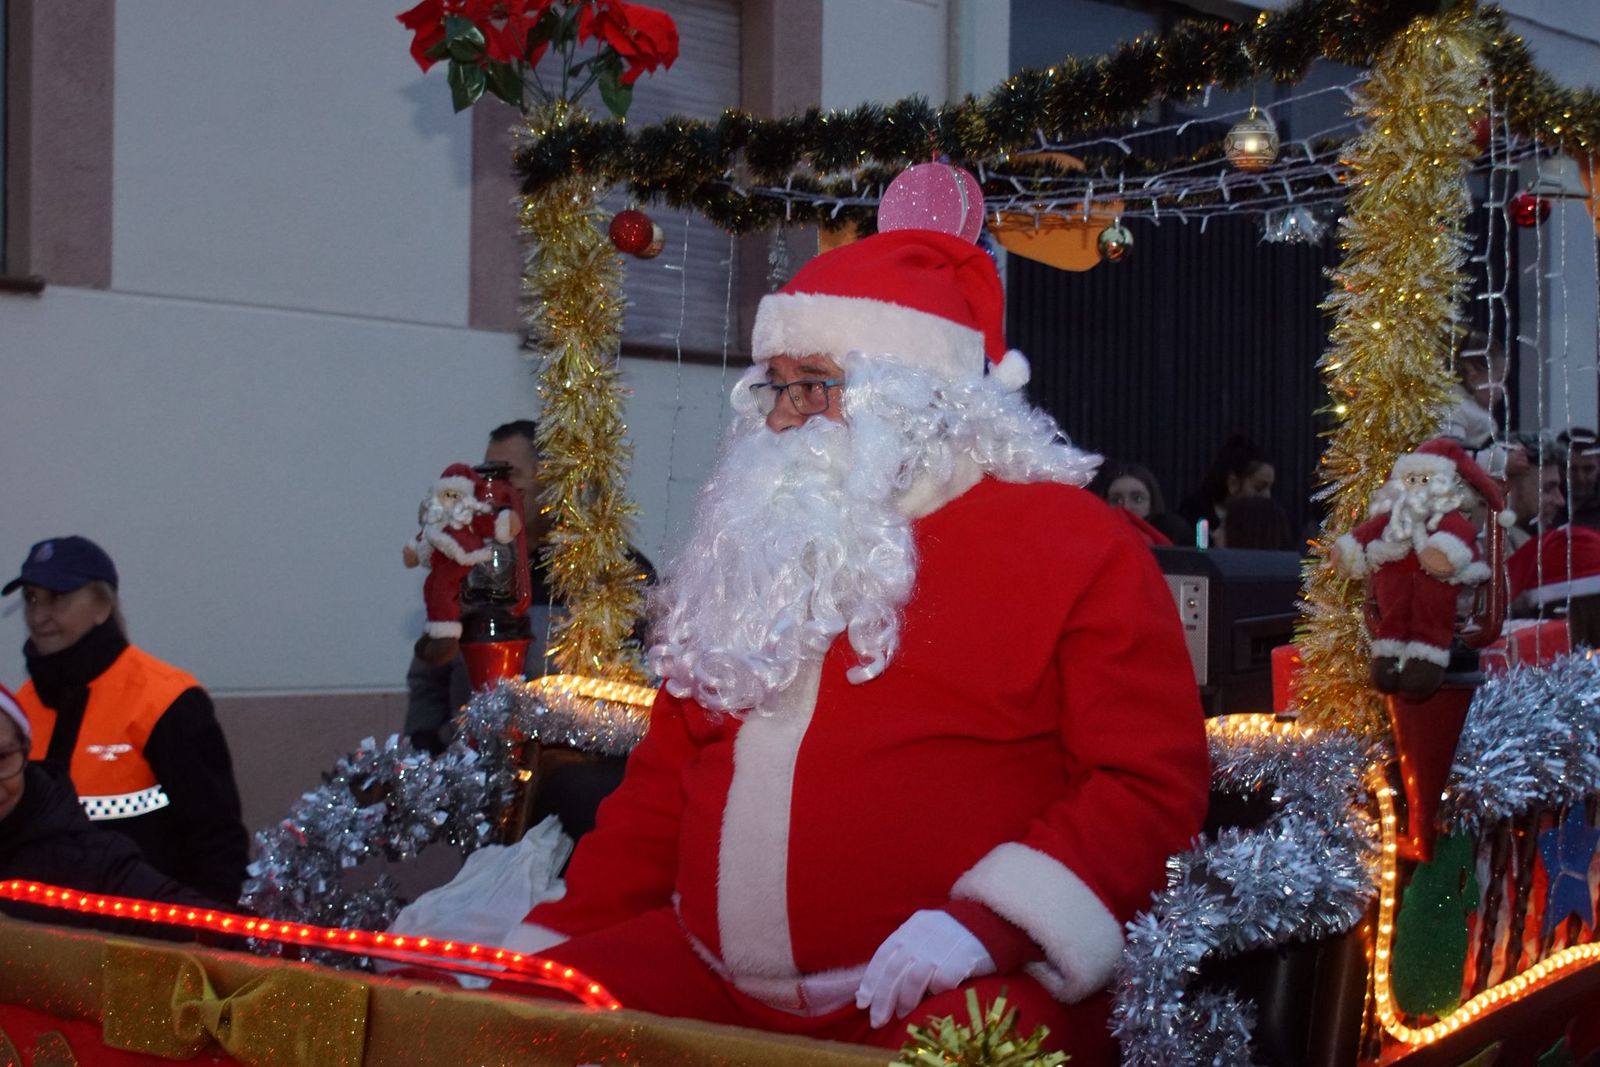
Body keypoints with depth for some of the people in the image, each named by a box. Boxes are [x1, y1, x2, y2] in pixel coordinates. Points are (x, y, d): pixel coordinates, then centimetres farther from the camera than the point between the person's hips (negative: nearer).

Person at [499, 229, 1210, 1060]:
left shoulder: (1071, 546, -1)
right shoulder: (756, 549, 19)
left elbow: (1153, 780, -9)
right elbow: (663, 785, 22)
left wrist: (984, 923, -22)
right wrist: (560, 934, 10)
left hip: (946, 993, -5)